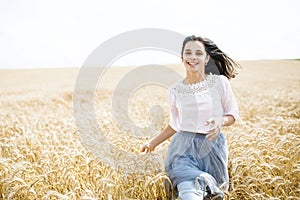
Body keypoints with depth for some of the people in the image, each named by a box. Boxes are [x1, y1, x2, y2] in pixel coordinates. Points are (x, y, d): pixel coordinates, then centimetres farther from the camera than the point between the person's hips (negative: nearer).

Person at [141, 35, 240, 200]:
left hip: (212, 146, 0)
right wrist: (153, 142, 15)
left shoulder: (220, 82, -3)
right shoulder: (175, 91, 3)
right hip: (184, 146, 0)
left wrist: (221, 121, -16)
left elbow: (233, 115, 6)